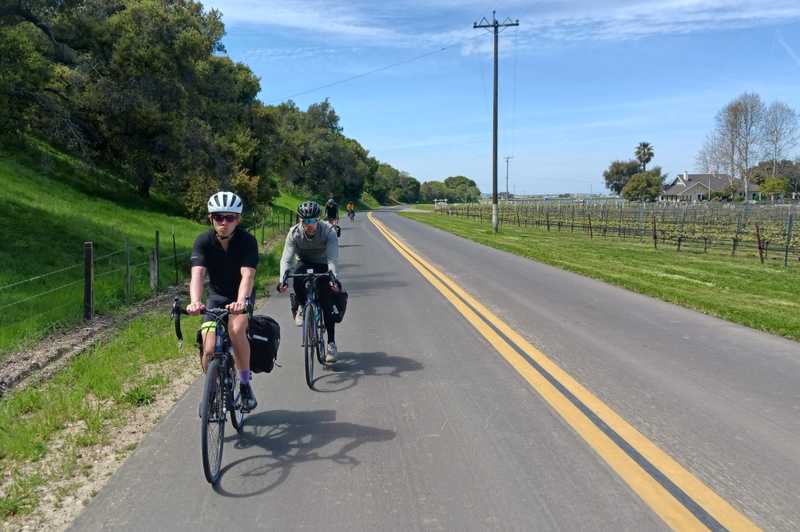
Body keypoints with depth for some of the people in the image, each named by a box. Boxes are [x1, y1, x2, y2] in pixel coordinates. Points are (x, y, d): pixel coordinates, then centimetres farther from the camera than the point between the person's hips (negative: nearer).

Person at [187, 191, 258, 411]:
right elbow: (197, 274, -30)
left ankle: (245, 384, -13)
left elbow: (247, 275, -33)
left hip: (240, 296, -2)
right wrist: (195, 302, -49)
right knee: (209, 351, -11)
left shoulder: (247, 241, -21)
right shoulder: (203, 241, -16)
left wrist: (240, 302, -52)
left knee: (236, 329, -32)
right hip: (216, 296, 2)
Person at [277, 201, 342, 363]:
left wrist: (333, 277, -51)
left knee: (327, 304, -13)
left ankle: (331, 343, -4)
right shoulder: (294, 233, -21)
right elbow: (286, 258, -26)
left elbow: (332, 258, -35)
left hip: (322, 266, -1)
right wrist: (283, 279, -42)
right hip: (304, 263, 1)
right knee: (297, 276, -34)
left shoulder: (328, 231, -25)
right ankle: (301, 307, -7)